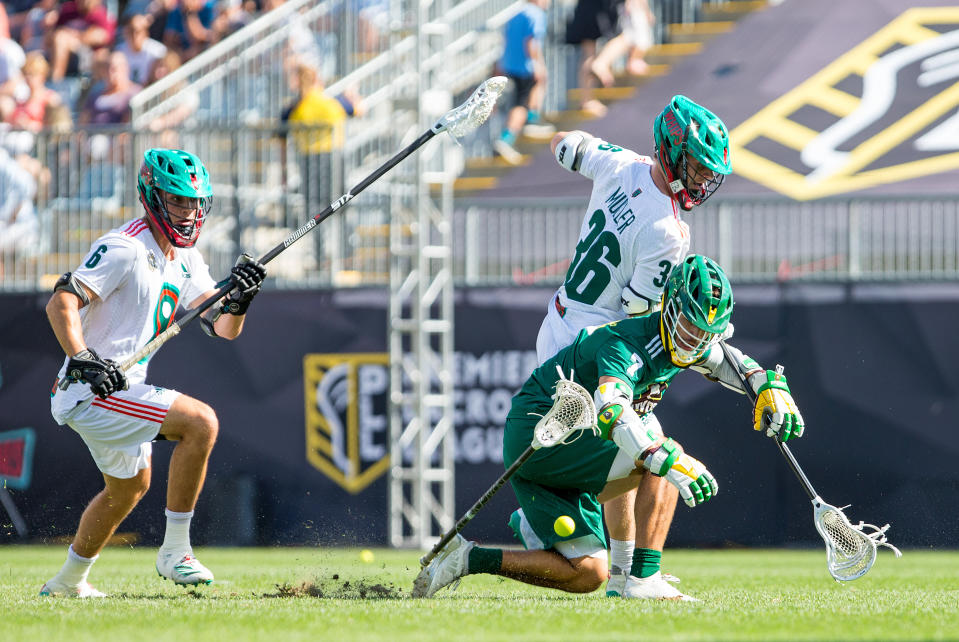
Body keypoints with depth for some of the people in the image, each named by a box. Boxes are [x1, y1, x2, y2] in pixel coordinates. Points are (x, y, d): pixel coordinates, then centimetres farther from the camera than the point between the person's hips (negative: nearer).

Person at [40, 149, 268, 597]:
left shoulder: (186, 259, 12)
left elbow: (223, 327, 8)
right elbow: (60, 303, -25)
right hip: (89, 392, -11)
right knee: (201, 422, -22)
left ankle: (68, 581, 45)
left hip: (119, 389, 11)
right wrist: (83, 361, -38)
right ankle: (174, 552, -16)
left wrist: (239, 298, -14)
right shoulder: (125, 248, -17)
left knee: (130, 486, 29)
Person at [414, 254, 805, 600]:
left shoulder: (677, 341, 4)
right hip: (539, 433, -10)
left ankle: (472, 559, 15)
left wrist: (769, 386, 1)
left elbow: (729, 362, 23)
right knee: (657, 457, -22)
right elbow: (611, 412, -43)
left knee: (588, 576, 8)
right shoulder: (627, 344, -24)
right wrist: (670, 462, -56)